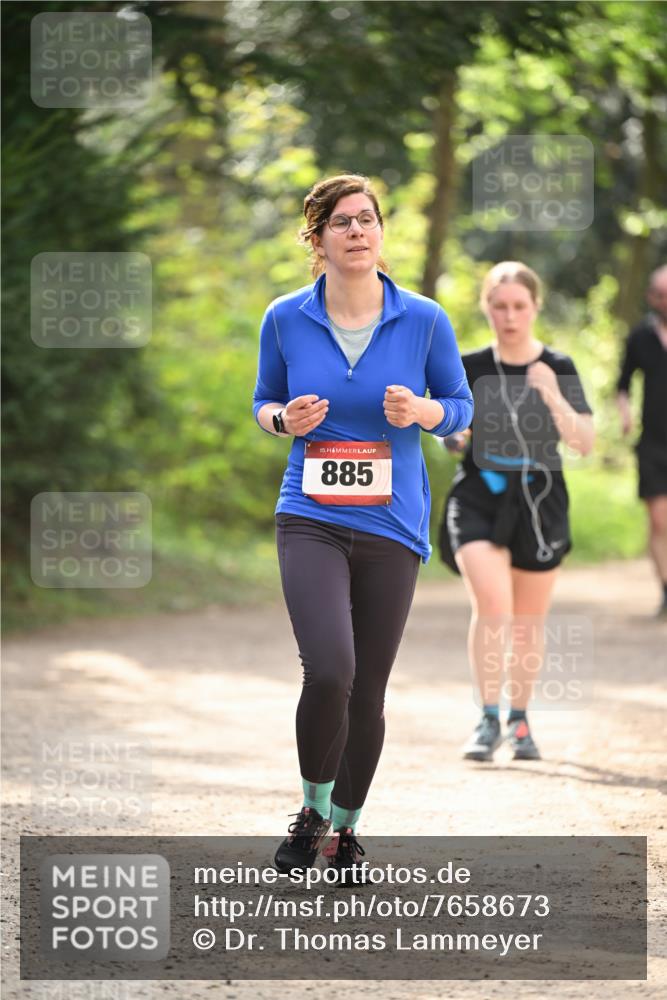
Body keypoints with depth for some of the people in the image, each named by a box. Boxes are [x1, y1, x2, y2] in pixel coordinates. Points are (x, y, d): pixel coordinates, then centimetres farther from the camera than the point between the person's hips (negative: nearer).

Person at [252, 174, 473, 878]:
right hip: (311, 522, -1)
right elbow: (264, 402, 15)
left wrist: (423, 412, -13)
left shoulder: (424, 320, -2)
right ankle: (313, 809, 1)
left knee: (367, 692, 6)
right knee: (329, 671, -22)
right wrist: (284, 419, -9)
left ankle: (346, 826, 28)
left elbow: (460, 405, 9)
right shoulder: (285, 319, 0)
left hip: (392, 528, 1)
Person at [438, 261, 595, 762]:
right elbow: (451, 436, 12)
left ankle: (519, 719, 28)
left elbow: (585, 443, -11)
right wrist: (454, 433, -11)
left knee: (529, 618, 10)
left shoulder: (558, 369, -3)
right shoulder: (469, 368, -1)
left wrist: (553, 398, -25)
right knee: (492, 602, -20)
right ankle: (488, 720, -12)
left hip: (538, 504, 1)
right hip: (478, 499, -1)